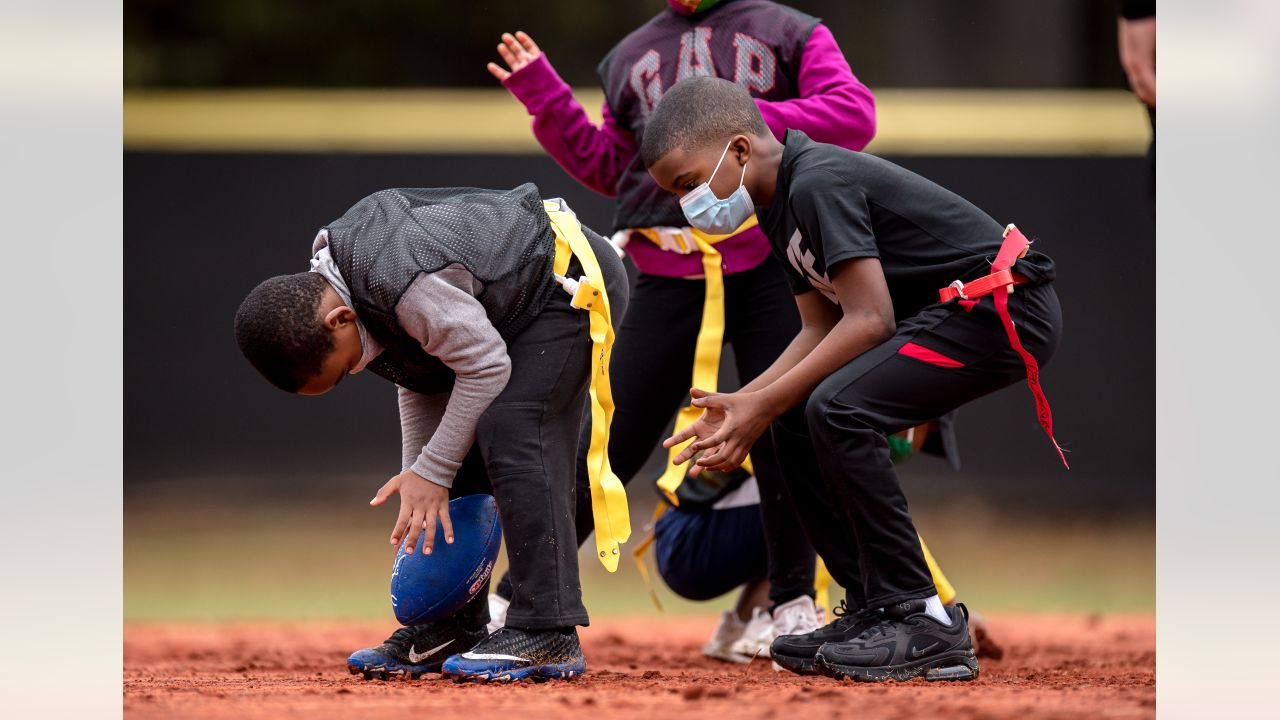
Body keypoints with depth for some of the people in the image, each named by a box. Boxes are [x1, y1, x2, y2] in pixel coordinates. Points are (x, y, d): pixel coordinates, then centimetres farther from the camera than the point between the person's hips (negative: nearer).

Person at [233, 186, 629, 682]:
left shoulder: (405, 284, -35)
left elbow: (486, 367, -26)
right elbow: (419, 381, 7)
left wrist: (432, 472, -20)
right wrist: (417, 475, 0)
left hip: (573, 281, -10)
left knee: (508, 434, -23)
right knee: (460, 446, 6)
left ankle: (547, 637, -24)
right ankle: (455, 628, 13)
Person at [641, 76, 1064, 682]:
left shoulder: (820, 182, -19)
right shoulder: (782, 203, 12)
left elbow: (869, 320, -24)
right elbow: (821, 330, 13)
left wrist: (761, 406, -21)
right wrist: (741, 405, -1)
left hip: (1004, 310, -11)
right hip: (946, 314, 11)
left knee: (838, 410, -25)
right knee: (796, 421, 6)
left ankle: (925, 625, -20)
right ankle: (877, 610, 10)